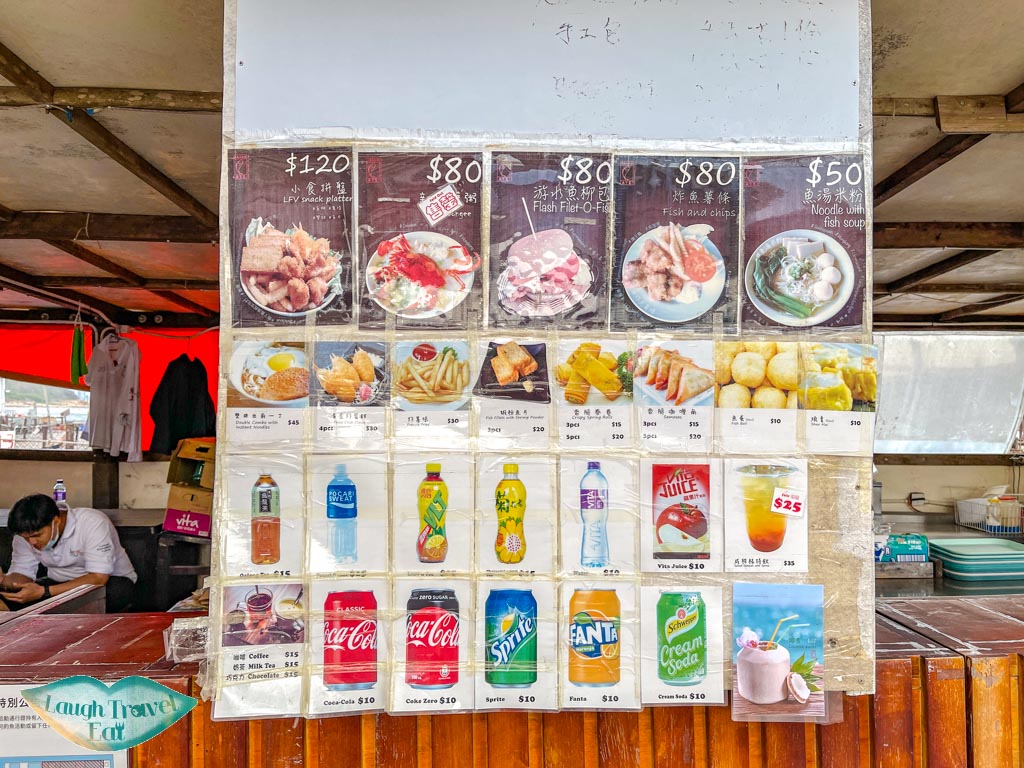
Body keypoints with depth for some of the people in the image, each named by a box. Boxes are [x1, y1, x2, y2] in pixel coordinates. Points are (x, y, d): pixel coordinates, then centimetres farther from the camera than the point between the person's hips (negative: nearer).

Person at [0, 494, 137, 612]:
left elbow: (98, 578, -31)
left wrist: (44, 592, -37)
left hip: (107, 581, -5)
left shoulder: (93, 523, -27)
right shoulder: (26, 531, -8)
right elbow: (22, 573, -4)